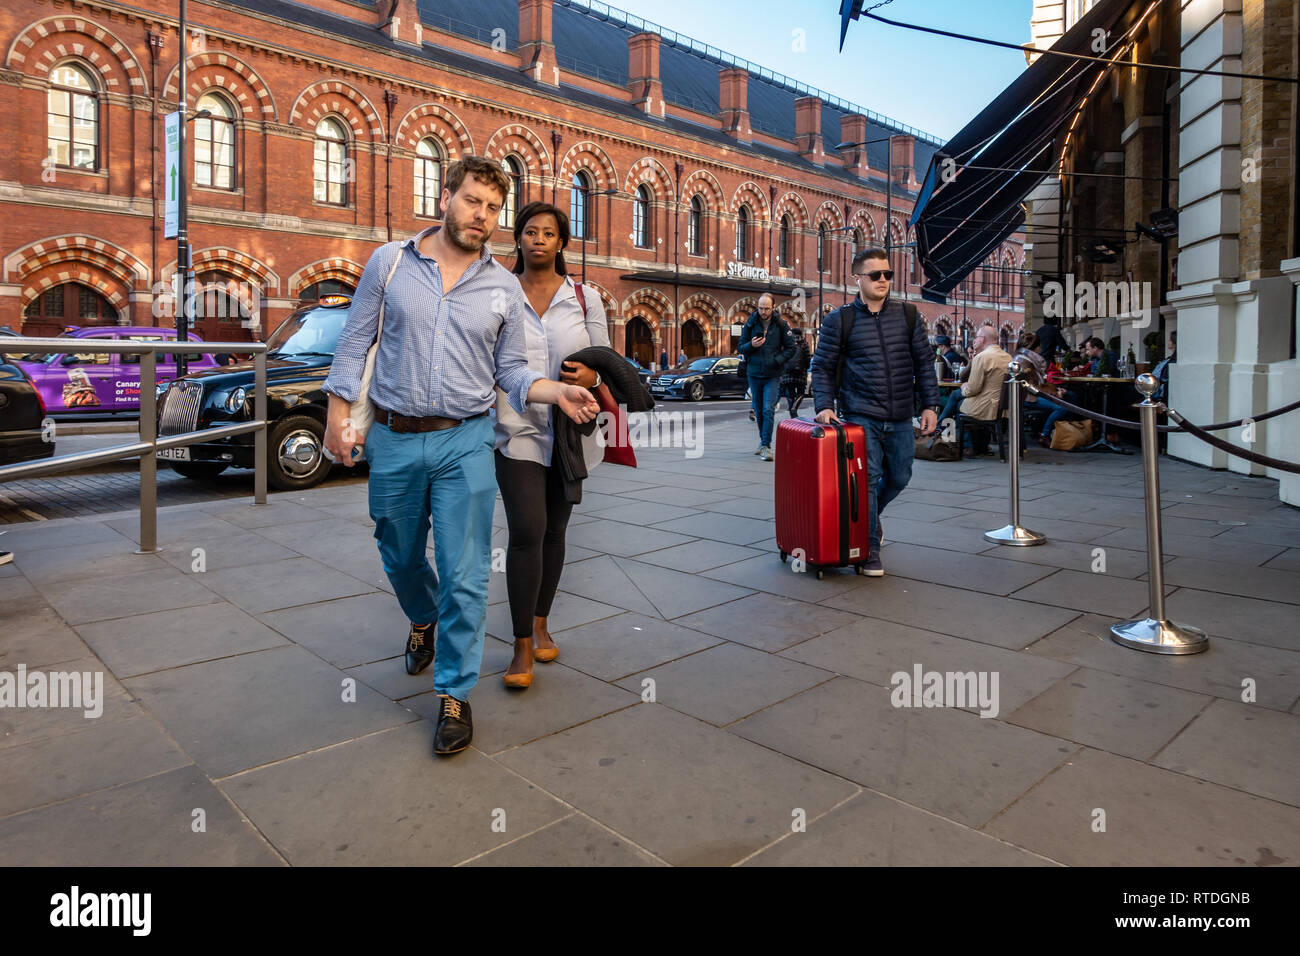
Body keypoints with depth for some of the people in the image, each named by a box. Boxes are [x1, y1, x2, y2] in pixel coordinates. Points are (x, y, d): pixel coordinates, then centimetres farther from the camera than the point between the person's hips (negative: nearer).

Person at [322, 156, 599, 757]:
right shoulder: (389, 263, 3)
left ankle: (454, 692, 14)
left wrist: (558, 392, -12)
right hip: (393, 440, 1)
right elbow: (354, 342, 6)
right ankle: (424, 621, 52)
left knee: (464, 576, -3)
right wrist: (338, 413, -1)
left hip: (464, 442, -1)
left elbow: (512, 372, 6)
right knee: (400, 557, 19)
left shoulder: (503, 286, 4)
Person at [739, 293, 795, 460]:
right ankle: (763, 440, 29)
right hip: (754, 374, 3)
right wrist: (751, 345, -15)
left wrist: (777, 360, -12)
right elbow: (741, 347, 7)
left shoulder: (780, 325, -2)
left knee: (768, 411, -12)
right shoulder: (750, 324, 3)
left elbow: (791, 348, 3)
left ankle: (766, 446, -11)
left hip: (772, 376, -3)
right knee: (758, 411, 12)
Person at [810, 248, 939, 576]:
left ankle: (866, 517, 42)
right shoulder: (839, 320, -1)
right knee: (867, 479, -6)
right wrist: (825, 406, -11)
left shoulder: (907, 315, 8)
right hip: (861, 416, -4)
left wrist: (930, 405, 4)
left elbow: (924, 361, 10)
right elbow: (822, 367, 1)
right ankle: (870, 551, 7)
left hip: (901, 419, 4)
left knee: (899, 478, 14)